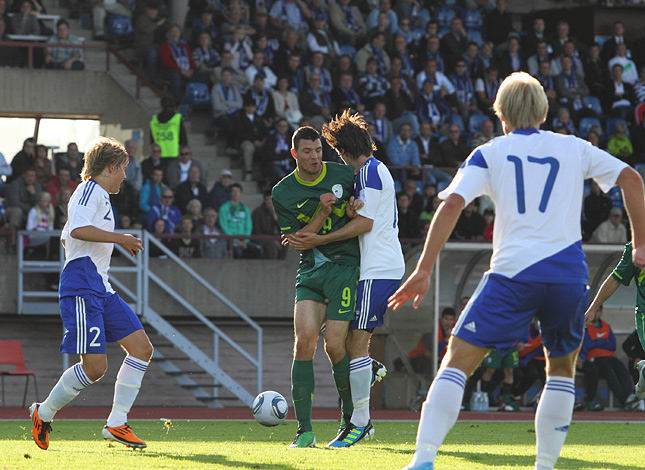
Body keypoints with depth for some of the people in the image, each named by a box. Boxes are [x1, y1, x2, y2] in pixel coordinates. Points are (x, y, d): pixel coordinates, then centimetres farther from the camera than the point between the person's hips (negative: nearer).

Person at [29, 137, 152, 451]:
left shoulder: (100, 197, 24)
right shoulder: (90, 189, -6)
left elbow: (65, 237, 33)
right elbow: (78, 229, -24)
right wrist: (119, 238, -19)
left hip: (101, 289, 11)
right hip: (82, 289, -11)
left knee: (142, 347, 1)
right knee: (94, 366, -15)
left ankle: (116, 423, 2)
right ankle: (43, 415, 3)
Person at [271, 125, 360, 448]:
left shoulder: (344, 175, -1)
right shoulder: (282, 194, 2)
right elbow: (296, 239, -3)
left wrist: (354, 208, -10)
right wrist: (322, 212, -16)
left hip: (345, 266, -2)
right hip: (310, 270, 2)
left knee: (334, 345, -9)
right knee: (304, 341, -12)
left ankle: (352, 418, 12)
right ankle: (304, 430, -9)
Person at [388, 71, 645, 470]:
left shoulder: (489, 154, 11)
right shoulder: (574, 148, 17)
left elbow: (451, 205, -1)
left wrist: (424, 271, -3)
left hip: (514, 271, -2)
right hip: (569, 272, 2)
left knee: (458, 360, -1)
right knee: (563, 366, 22)